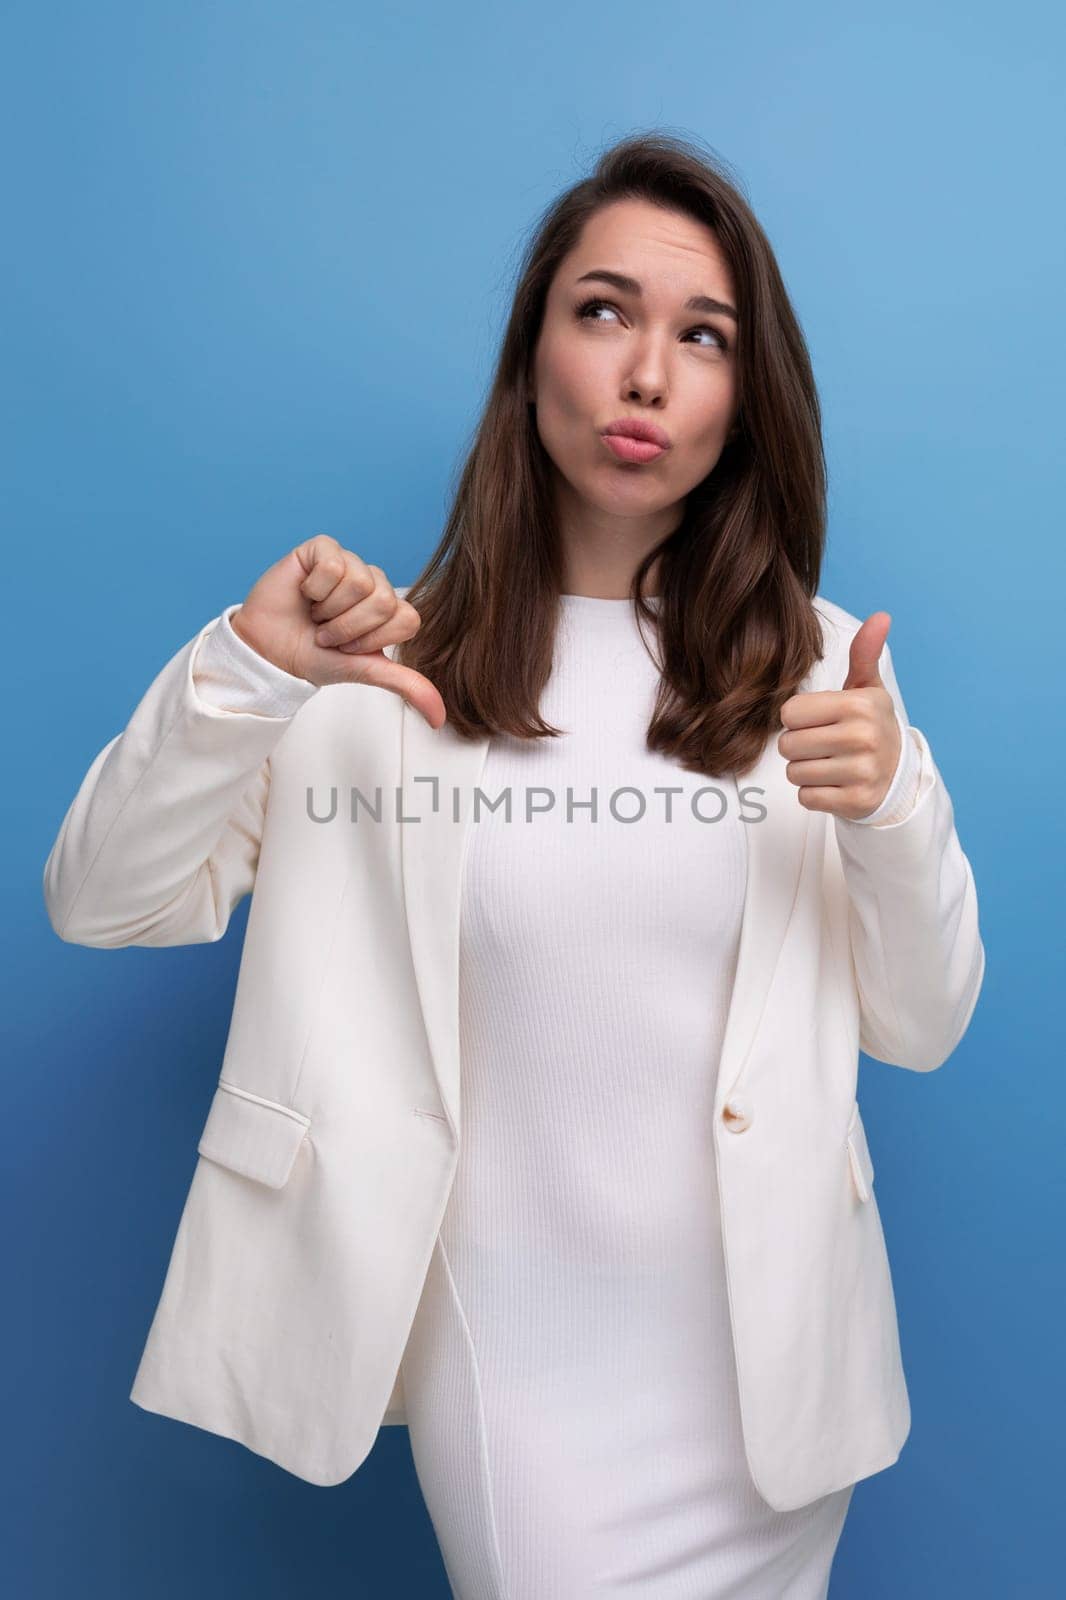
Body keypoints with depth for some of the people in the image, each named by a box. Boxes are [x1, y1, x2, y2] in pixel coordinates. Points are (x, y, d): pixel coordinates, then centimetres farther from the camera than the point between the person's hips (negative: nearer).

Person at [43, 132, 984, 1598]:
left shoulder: (819, 665, -1)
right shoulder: (401, 668, -6)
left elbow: (921, 1030, -1)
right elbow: (100, 904, -9)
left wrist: (896, 807, -19)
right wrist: (244, 673, -24)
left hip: (768, 1342, 3)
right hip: (508, 1344, -2)